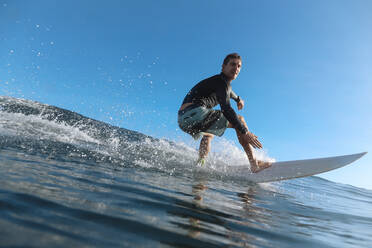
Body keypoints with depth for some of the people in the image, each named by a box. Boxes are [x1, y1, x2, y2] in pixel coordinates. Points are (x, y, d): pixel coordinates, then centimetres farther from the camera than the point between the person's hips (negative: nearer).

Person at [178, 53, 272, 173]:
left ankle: (199, 165, 27)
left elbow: (228, 91, 52)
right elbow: (225, 108, -19)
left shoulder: (223, 82, 26)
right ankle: (254, 164, -8)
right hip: (195, 113, -10)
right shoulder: (220, 81, -4)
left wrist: (238, 99, 67)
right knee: (239, 120, -4)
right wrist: (245, 132, -21)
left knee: (208, 135, 39)